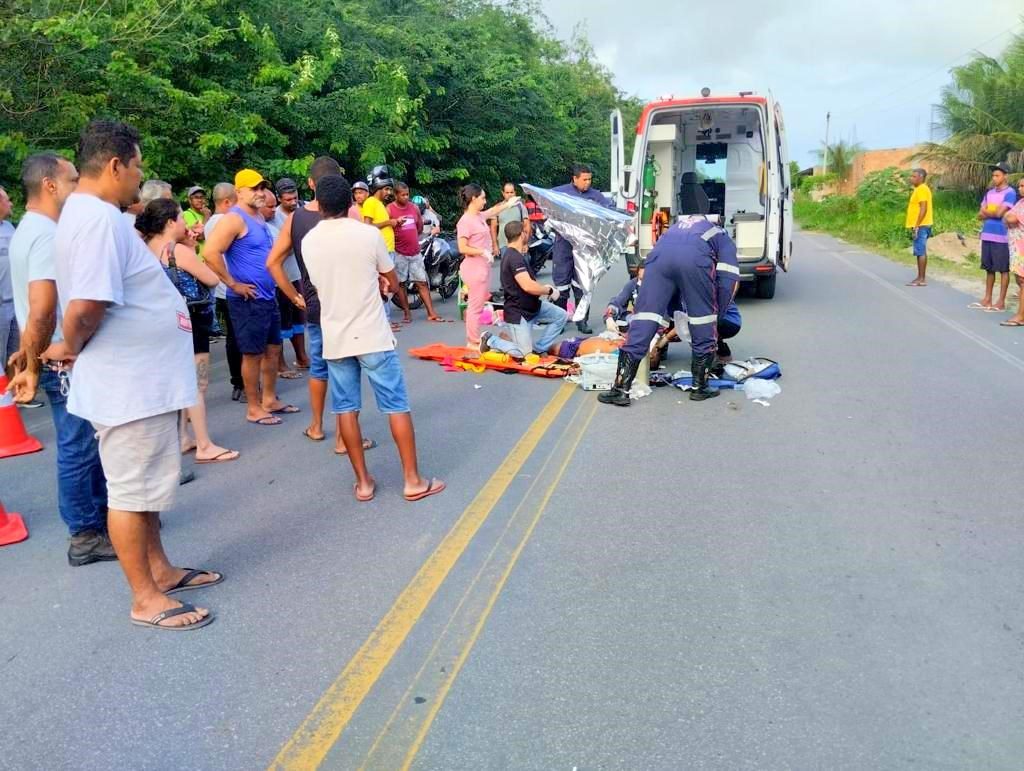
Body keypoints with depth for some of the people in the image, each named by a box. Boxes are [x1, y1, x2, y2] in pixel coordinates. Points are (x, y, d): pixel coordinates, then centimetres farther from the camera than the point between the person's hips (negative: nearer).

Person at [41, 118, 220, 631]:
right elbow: (84, 307, -30)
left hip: (141, 378, 10)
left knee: (144, 484, 20)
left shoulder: (90, 213, 12)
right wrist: (72, 349, -12)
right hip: (128, 384, -10)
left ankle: (160, 570, 34)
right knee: (131, 490, 2)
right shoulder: (99, 219, -22)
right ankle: (145, 599, 15)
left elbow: (101, 295, 17)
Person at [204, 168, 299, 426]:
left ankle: (270, 400, 27)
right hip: (248, 299, -9)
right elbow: (211, 253, -27)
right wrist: (233, 284, -21)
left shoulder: (259, 217, 13)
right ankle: (254, 409, 10)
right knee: (253, 354, 0)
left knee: (273, 349, 15)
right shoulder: (234, 219, -16)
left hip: (268, 296, 9)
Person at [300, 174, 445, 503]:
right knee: (396, 405, 4)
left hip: (335, 339, 3)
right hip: (372, 336, -3)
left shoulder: (309, 241, 2)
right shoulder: (369, 234, -8)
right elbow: (392, 281, 5)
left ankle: (363, 482, 14)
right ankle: (413, 480, 6)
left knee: (346, 409, 10)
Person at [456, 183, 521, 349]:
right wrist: (483, 252, -19)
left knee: (478, 304, 13)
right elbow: (462, 248, -20)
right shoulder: (466, 221, -16)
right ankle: (473, 342, 1)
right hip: (474, 267, -10)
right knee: (475, 306, -5)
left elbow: (492, 211, 34)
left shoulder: (479, 216, 11)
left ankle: (474, 339, 20)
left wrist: (507, 204, 42)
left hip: (483, 266, 10)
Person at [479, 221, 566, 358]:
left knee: (562, 316, 6)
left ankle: (538, 348, 12)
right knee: (523, 353, -5)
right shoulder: (514, 258, -24)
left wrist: (543, 288, 7)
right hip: (518, 312, -10)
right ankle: (490, 341, 11)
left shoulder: (512, 254, 11)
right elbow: (528, 286, -33)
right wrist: (549, 290, -17)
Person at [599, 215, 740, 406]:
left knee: (641, 325, 3)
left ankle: (621, 390, 0)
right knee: (704, 329, 15)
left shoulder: (679, 227, 46)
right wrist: (716, 316, 25)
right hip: (696, 258, -3)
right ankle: (700, 387, 22)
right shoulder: (723, 239, 34)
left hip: (659, 254, 3)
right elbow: (729, 280, 17)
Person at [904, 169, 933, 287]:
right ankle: (921, 278, 14)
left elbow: (923, 209, -20)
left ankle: (921, 279, -9)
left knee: (920, 252, -9)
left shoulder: (922, 189, -13)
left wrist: (917, 226, -22)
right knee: (921, 252, 10)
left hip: (921, 226, -10)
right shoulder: (920, 189, 18)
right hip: (920, 226, 10)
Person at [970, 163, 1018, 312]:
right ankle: (987, 300, 19)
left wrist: (986, 212, 1)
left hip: (1001, 237, -7)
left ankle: (1001, 302, 3)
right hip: (987, 235, 7)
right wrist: (992, 213, -8)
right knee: (989, 269, 12)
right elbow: (980, 215, 10)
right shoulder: (989, 193, 13)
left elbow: (999, 213, -17)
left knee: (1003, 270, 0)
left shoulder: (1010, 193, -8)